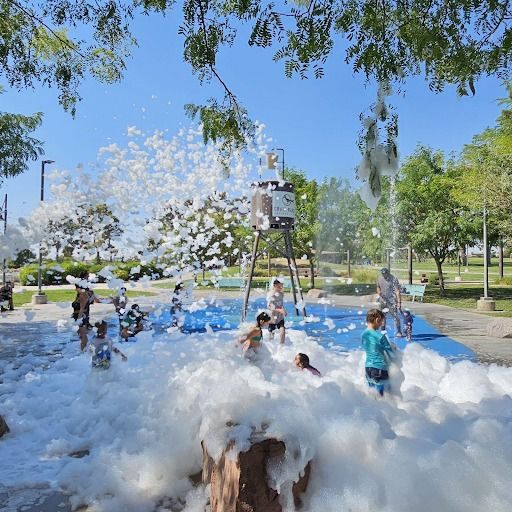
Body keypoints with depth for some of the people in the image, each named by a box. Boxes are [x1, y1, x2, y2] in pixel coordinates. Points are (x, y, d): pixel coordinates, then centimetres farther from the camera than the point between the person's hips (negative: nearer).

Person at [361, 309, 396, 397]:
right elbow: (390, 354, -9)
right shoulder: (380, 336, -18)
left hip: (368, 367, 7)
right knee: (381, 394, 4)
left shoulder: (363, 334, 1)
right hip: (380, 368, -6)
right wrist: (393, 348, 14)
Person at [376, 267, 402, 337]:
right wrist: (379, 293, -4)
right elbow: (378, 287, 17)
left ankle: (399, 332, 3)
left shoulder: (393, 279, -14)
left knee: (395, 316, -6)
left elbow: (397, 291, -16)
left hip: (391, 301, -5)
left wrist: (399, 302, -21)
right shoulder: (379, 278, 3)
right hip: (383, 301, 6)